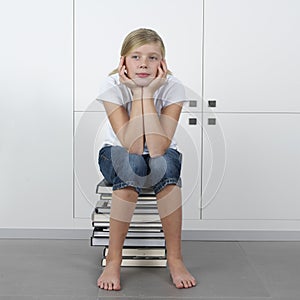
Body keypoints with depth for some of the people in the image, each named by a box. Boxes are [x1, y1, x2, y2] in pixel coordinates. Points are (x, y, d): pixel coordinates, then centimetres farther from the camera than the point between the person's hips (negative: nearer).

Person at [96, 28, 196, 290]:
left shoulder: (172, 87, -20)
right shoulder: (112, 86, -21)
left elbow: (158, 148, -32)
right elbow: (132, 147, -31)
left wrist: (148, 94, -32)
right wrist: (137, 94, -32)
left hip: (162, 156, 1)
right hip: (117, 154, -1)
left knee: (164, 164, -35)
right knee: (133, 165, -37)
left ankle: (175, 259, -21)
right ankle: (113, 261, -23)